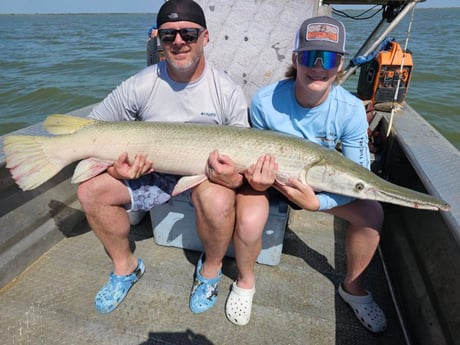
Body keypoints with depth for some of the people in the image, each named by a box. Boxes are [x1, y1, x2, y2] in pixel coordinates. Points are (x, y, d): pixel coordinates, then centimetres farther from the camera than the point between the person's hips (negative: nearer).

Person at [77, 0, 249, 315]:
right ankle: (125, 266, 10)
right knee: (91, 189, -15)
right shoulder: (140, 85, -9)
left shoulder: (228, 92, -12)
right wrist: (112, 165, -20)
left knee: (218, 201, -36)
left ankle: (211, 268, -1)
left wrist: (236, 177, -32)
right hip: (151, 170, 3)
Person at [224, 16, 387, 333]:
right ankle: (246, 280, 5)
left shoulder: (351, 110, -20)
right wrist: (258, 179, -31)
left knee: (372, 213, -15)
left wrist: (317, 202, -34)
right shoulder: (265, 101, -23)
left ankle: (353, 287, 13)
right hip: (268, 175, -2)